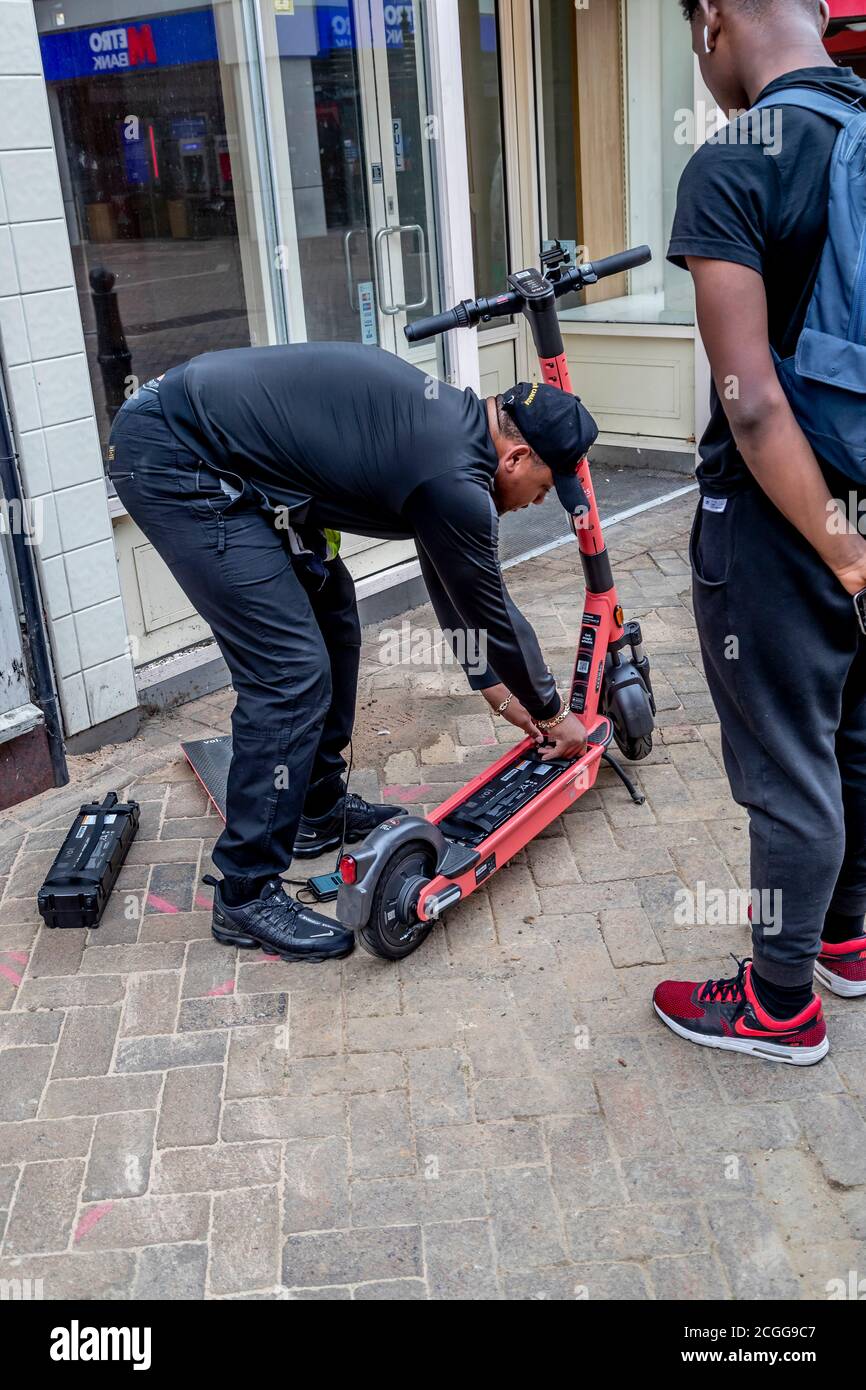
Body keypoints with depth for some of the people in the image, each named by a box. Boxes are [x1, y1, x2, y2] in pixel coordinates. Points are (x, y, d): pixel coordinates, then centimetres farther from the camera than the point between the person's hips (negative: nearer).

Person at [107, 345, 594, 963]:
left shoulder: (451, 423, 12)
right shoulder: (453, 475, -18)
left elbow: (457, 582, 24)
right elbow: (491, 610, -4)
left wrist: (498, 687, 31)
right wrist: (552, 713, 13)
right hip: (173, 460, -11)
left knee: (329, 612, 17)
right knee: (291, 670, -12)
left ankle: (319, 808, 31)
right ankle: (247, 894, -1)